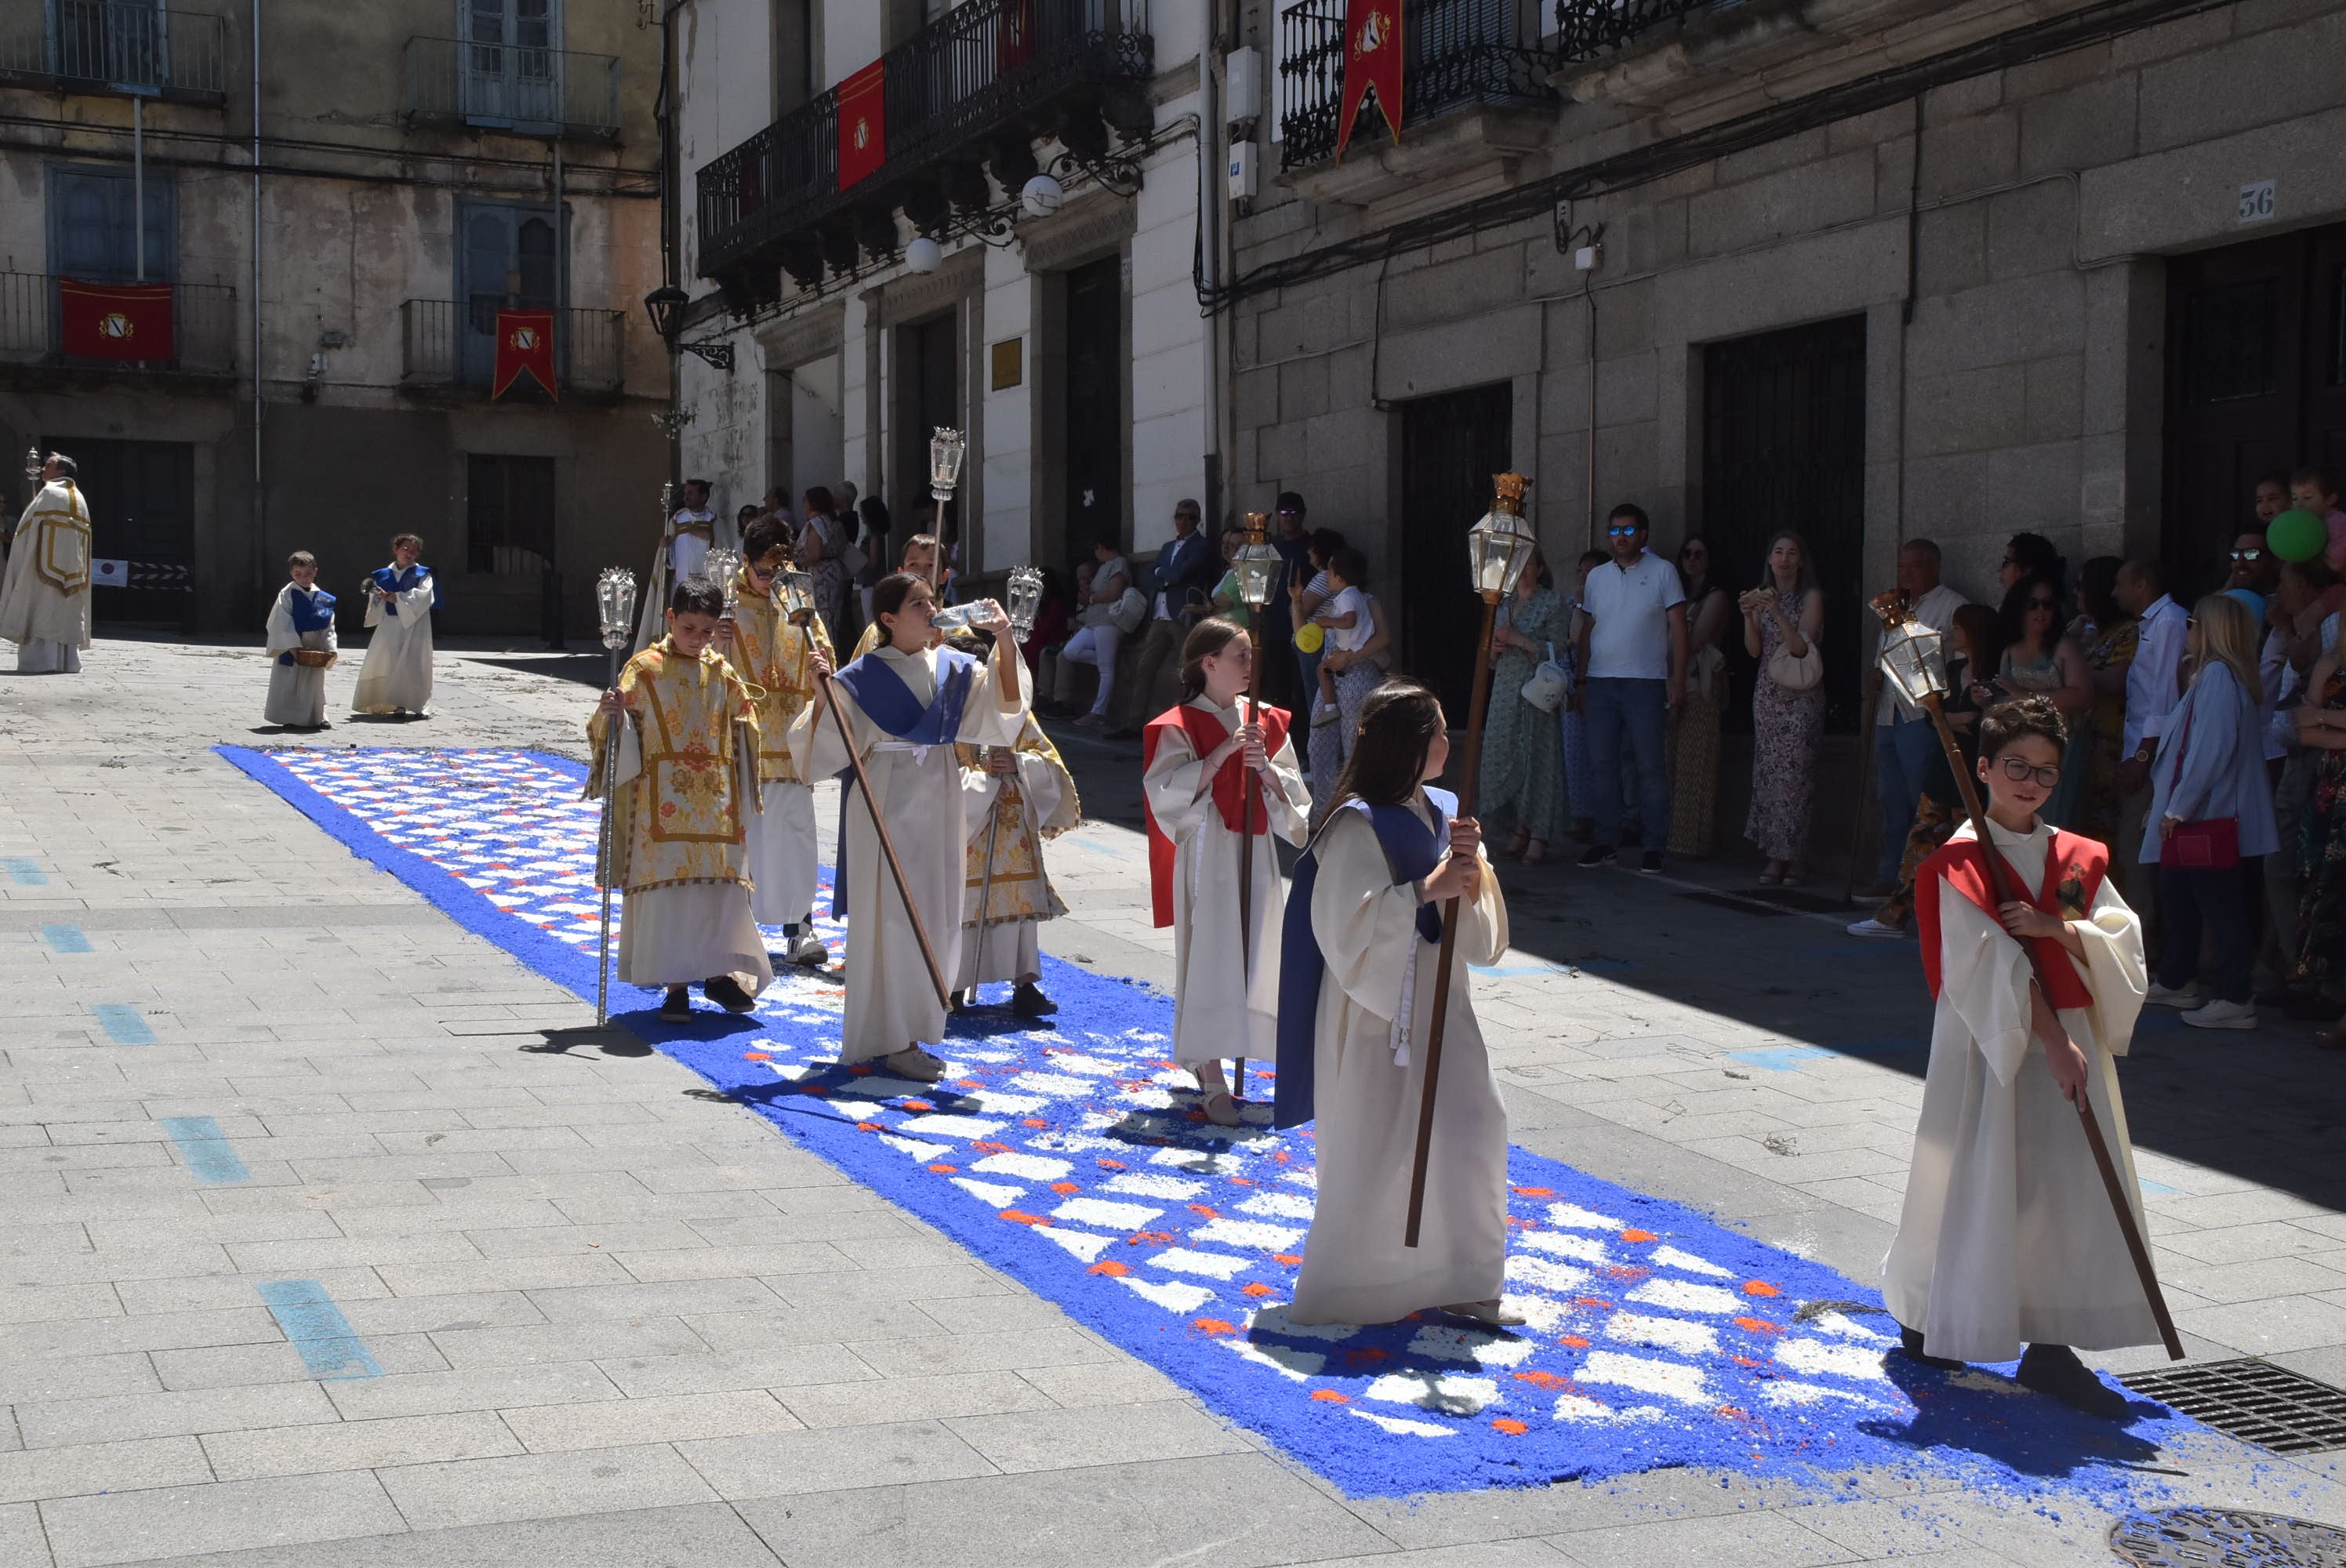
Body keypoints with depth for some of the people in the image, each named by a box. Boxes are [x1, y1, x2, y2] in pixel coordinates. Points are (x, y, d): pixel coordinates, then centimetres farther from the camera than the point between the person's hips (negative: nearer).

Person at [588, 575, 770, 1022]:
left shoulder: (722, 674, 8)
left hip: (715, 800, 4)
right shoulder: (645, 668, -3)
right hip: (663, 799, -3)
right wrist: (609, 712, -28)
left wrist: (742, 793, 11)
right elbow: (615, 731, -5)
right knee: (665, 886, -4)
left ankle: (719, 973, 22)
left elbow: (744, 728, 16)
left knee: (722, 885, 5)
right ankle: (676, 984, 4)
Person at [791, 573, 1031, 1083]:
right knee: (891, 915, -4)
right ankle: (894, 1041, 3)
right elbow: (826, 742, -9)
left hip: (940, 802, 6)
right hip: (888, 801, -6)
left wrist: (1005, 642, -15)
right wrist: (820, 693, -24)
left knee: (937, 917, 11)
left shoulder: (954, 668, 8)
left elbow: (1003, 704, -4)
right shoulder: (863, 677, -6)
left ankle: (916, 1024, 25)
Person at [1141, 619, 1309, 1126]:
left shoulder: (1266, 721, 9)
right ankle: (1213, 1083, -5)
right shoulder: (1180, 726, -6)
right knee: (1209, 957, -8)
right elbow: (1170, 793, -17)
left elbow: (1293, 792, 8)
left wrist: (1267, 770, -13)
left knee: (1250, 957, 9)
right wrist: (1224, 752, -21)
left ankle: (1202, 1058, 26)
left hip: (1256, 854, 6)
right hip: (1207, 855, -6)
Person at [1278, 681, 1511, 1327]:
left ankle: (1457, 1282, 16)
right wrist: (1427, 890, -23)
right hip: (1376, 1008, -7)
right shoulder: (1356, 826, -16)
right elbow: (1349, 927, -21)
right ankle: (1352, 1290, 17)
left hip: (1439, 1001, 7)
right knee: (1375, 1149, 1)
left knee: (1470, 1127, 5)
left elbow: (1478, 926, 8)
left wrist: (1471, 866, -11)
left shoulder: (1439, 812, 7)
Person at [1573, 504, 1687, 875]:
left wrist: (1678, 678, -8)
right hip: (1601, 682, 4)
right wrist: (1582, 680, 11)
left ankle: (1654, 848, 0)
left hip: (1645, 682, -4)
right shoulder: (1597, 577, 14)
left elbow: (1678, 627, 0)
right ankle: (1604, 842, 11)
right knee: (1603, 765, 5)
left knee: (1650, 767, -3)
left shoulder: (1662, 572, 2)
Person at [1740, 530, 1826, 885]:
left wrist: (1777, 611, -23)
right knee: (1766, 775, 1)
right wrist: (1748, 616, -10)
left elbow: (1801, 648, -13)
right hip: (1767, 693, 5)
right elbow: (1754, 650, 6)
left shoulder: (1812, 597, -3)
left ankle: (1796, 858, -3)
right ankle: (1775, 856, 5)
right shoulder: (1762, 595, 12)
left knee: (1793, 775, -9)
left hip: (1800, 696, -5)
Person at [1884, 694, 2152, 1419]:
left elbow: (2123, 938, 1)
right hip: (1989, 1040, -5)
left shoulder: (2074, 858, 9)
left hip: (2069, 1035, 5)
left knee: (2070, 1189, 2)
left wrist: (2057, 928, -17)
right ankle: (1928, 1321, 21)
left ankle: (2049, 1346, 7)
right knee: (1976, 1183, 2)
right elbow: (1989, 964, -15)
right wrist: (2050, 1041, -19)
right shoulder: (1961, 862, -8)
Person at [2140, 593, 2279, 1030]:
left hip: (2210, 815, -11)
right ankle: (2176, 982, 31)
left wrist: (2178, 808, -19)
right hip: (2197, 816, 11)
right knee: (2177, 896, 19)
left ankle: (2235, 999, -6)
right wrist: (2172, 805, 17)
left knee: (2220, 904, -8)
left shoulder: (2218, 675, -16)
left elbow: (2211, 750, -23)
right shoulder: (2211, 674, 15)